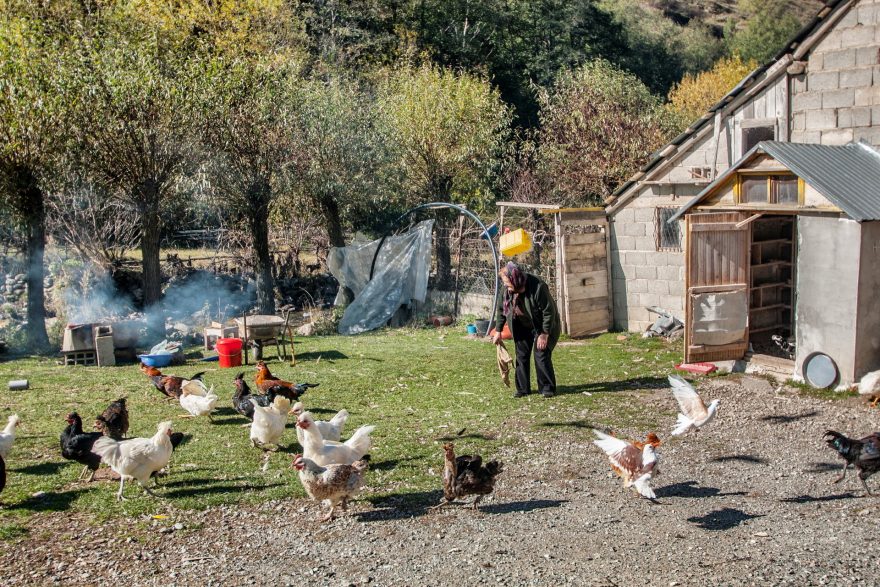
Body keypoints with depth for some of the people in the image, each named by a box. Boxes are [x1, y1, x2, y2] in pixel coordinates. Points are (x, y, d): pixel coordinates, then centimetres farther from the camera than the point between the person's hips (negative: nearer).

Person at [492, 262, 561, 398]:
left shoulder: (537, 287, -33)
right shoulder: (508, 289, -16)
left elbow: (549, 311, -27)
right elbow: (501, 309, 0)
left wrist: (544, 334, -25)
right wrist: (498, 331, 2)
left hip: (541, 326, -6)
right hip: (523, 327, 6)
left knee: (541, 355, -10)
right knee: (521, 356, 5)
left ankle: (547, 388, 1)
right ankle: (522, 388, 14)